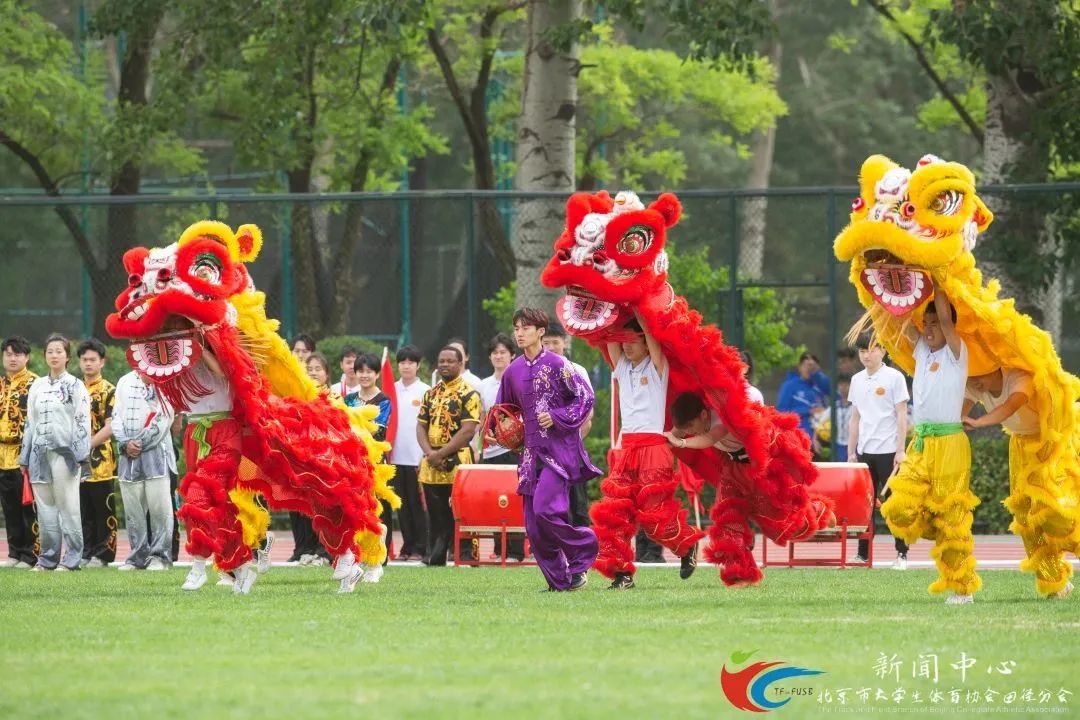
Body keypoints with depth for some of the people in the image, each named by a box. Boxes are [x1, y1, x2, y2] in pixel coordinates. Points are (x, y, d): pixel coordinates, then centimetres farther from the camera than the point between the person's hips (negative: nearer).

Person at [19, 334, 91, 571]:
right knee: (45, 507, 5)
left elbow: (83, 422, -4)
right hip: (41, 452, 5)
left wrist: (81, 455, -12)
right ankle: (47, 558, 10)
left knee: (67, 505, -5)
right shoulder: (38, 386, 15)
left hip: (65, 451, -5)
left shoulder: (75, 386, 1)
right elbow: (30, 422, 17)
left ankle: (71, 558, -1)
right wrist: (25, 458, 14)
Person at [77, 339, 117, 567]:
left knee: (104, 511, -1)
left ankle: (102, 554, 2)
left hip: (100, 461, -5)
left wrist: (88, 445, -17)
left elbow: (110, 427, -11)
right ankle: (86, 552, 14)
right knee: (84, 512, 8)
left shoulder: (109, 391, -3)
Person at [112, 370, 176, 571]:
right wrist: (126, 442, -4)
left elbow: (163, 419, -6)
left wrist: (140, 443, -9)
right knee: (133, 508, 3)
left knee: (159, 507, -7)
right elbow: (116, 417, 12)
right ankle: (138, 556, 8)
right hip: (129, 454, 4)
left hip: (156, 451, -4)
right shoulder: (124, 382, 17)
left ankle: (160, 556, -2)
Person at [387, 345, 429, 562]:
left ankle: (420, 548, 3)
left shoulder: (425, 391, -1)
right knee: (402, 504, 6)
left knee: (418, 503, -1)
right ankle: (407, 546, 12)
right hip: (397, 455, 4)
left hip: (417, 456, -4)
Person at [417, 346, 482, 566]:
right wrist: (429, 452, -6)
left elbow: (468, 430, -13)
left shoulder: (468, 394, -5)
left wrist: (441, 454, -14)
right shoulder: (431, 394, 16)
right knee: (436, 517, 9)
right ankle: (434, 557, 14)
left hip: (457, 465, -6)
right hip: (432, 467, 6)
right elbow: (421, 426, 13)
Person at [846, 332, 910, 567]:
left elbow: (902, 416, -5)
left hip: (888, 451, -5)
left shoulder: (894, 378, -3)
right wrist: (851, 453, 12)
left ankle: (902, 554, 3)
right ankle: (862, 554, 9)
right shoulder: (857, 380, 12)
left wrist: (901, 450, -10)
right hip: (864, 451, 5)